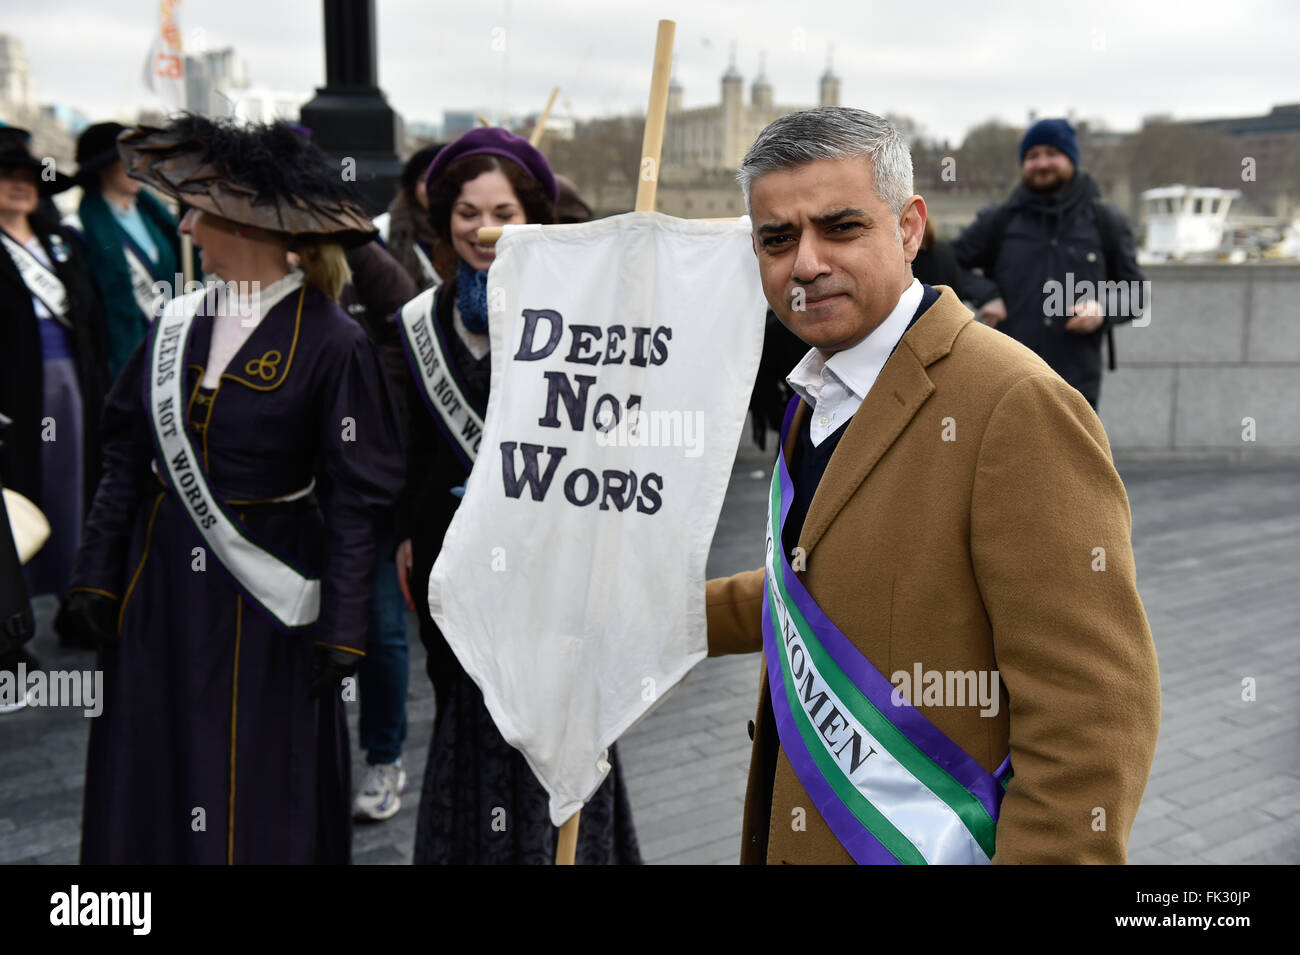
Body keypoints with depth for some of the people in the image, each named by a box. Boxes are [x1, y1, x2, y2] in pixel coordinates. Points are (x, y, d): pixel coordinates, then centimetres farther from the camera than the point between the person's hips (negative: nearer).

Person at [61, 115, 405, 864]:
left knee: (259, 801, 7)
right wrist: (97, 575, 7)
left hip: (264, 597, -5)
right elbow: (126, 457, 10)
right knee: (146, 786, 14)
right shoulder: (178, 323, 4)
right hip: (161, 587, 5)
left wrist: (341, 630, -12)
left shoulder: (331, 343, -13)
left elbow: (355, 500, -12)